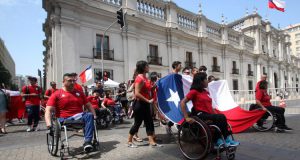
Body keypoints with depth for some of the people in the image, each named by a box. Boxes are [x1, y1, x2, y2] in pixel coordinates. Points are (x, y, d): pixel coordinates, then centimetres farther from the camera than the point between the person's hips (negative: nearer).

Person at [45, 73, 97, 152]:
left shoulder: (79, 93, 16)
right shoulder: (56, 94, 3)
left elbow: (88, 105, 19)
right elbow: (48, 110, -5)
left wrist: (94, 115, 5)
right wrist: (48, 124, -21)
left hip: (79, 117, 5)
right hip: (65, 119, -4)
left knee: (90, 115, -29)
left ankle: (87, 142, -31)